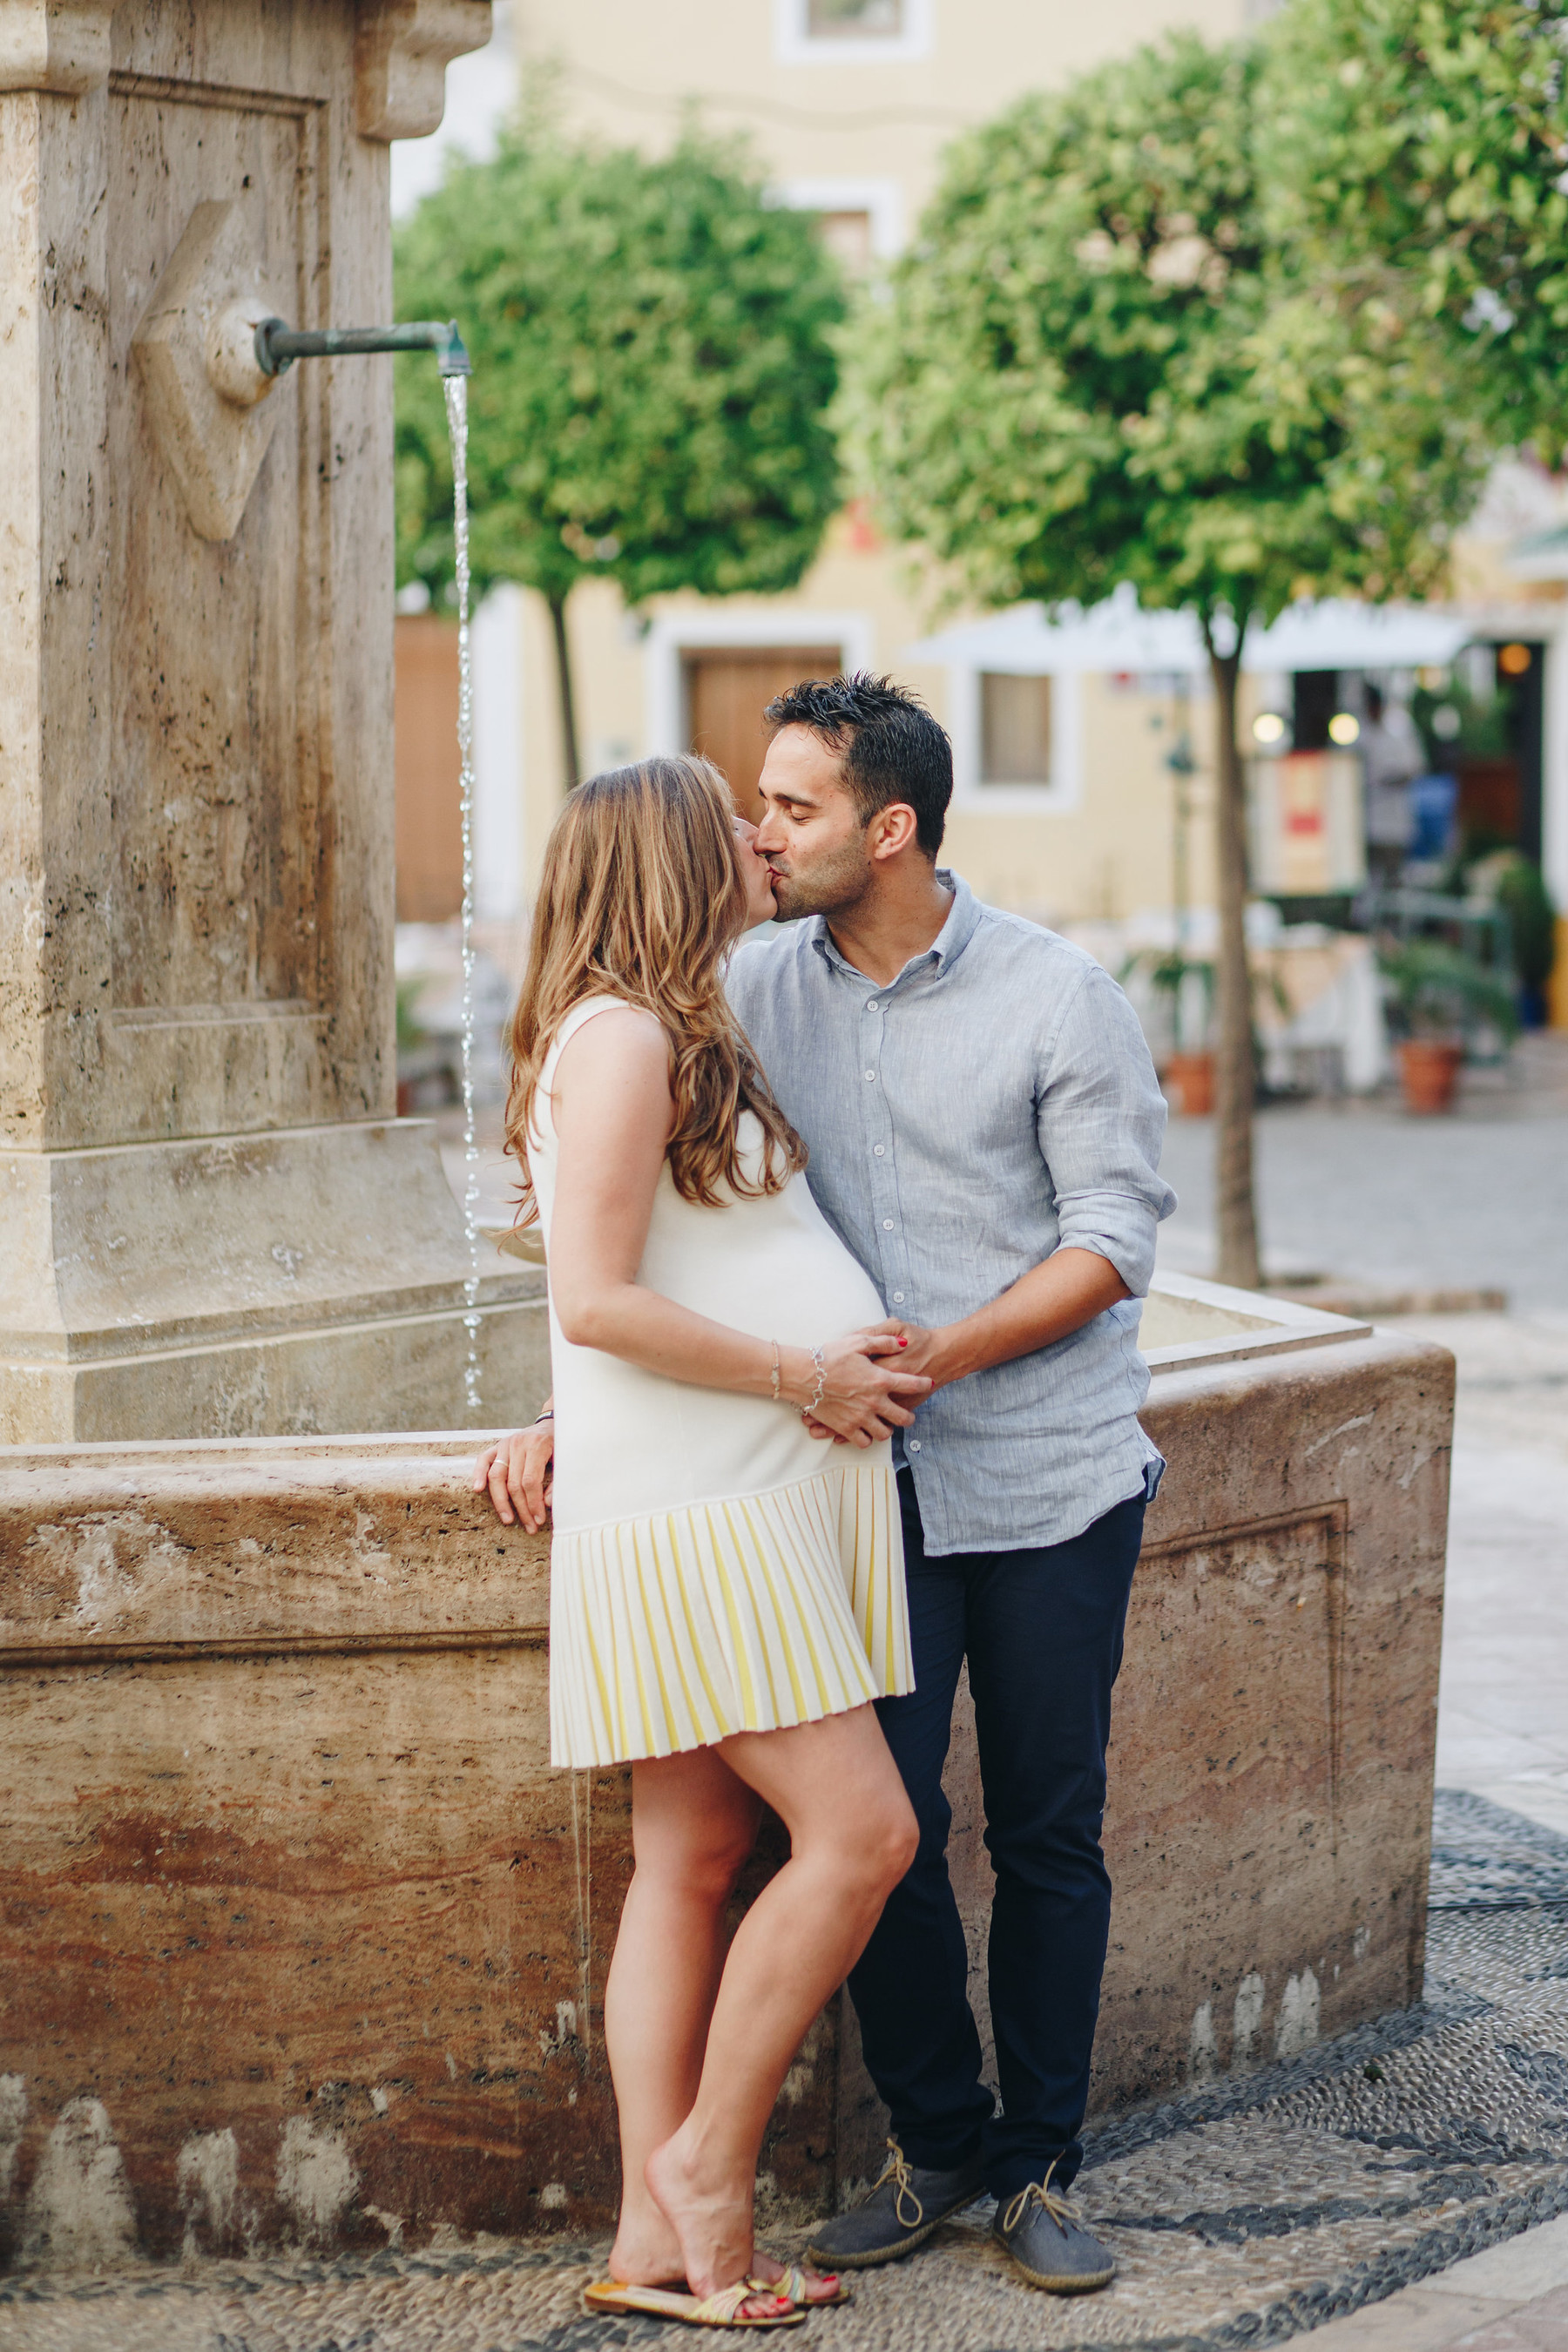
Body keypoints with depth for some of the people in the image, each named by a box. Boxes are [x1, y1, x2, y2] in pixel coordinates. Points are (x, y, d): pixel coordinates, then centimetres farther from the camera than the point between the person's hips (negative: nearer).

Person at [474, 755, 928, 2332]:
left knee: (696, 1860, 7)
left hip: (753, 1503, 9)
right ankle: (707, 2160, 1)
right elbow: (598, 1301, -18)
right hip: (694, 1513, -9)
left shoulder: (681, 1039, 20)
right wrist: (808, 1375, -13)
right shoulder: (619, 1036, -11)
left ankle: (658, 2242, 8)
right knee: (859, 1831, -12)